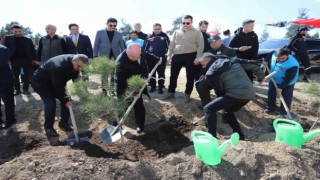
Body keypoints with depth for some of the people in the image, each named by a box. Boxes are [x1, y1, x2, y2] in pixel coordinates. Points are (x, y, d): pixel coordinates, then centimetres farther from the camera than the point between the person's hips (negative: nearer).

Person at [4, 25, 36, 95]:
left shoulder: (28, 39, 7)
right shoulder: (8, 38, 6)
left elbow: (32, 50, 8)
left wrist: (34, 59, 1)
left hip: (27, 59, 0)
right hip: (15, 60, 0)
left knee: (27, 75, 1)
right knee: (15, 75, 6)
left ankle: (25, 89, 12)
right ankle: (17, 89, 15)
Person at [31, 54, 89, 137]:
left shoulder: (75, 64, -14)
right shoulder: (59, 67, -39)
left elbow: (75, 78, -6)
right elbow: (58, 86, -33)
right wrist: (66, 100, -26)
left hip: (53, 82, 8)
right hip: (40, 82, -7)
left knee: (66, 99, -1)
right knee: (50, 104, -19)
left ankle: (63, 122, 15)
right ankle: (48, 127, 1)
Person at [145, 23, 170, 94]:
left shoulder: (165, 36, 1)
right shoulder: (150, 37, 7)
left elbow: (168, 46, 1)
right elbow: (146, 47, 10)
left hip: (161, 58, -3)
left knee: (161, 73, 4)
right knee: (151, 73, 10)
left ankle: (160, 88, 13)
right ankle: (152, 87, 23)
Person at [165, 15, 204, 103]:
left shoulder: (197, 32, 2)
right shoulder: (177, 32, 12)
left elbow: (200, 46, -2)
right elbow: (172, 44, 12)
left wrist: (198, 57, -12)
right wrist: (169, 55, 5)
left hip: (190, 56, -2)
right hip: (177, 55, 3)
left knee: (190, 76, 4)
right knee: (173, 75, 6)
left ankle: (187, 94, 18)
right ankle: (171, 93, 20)